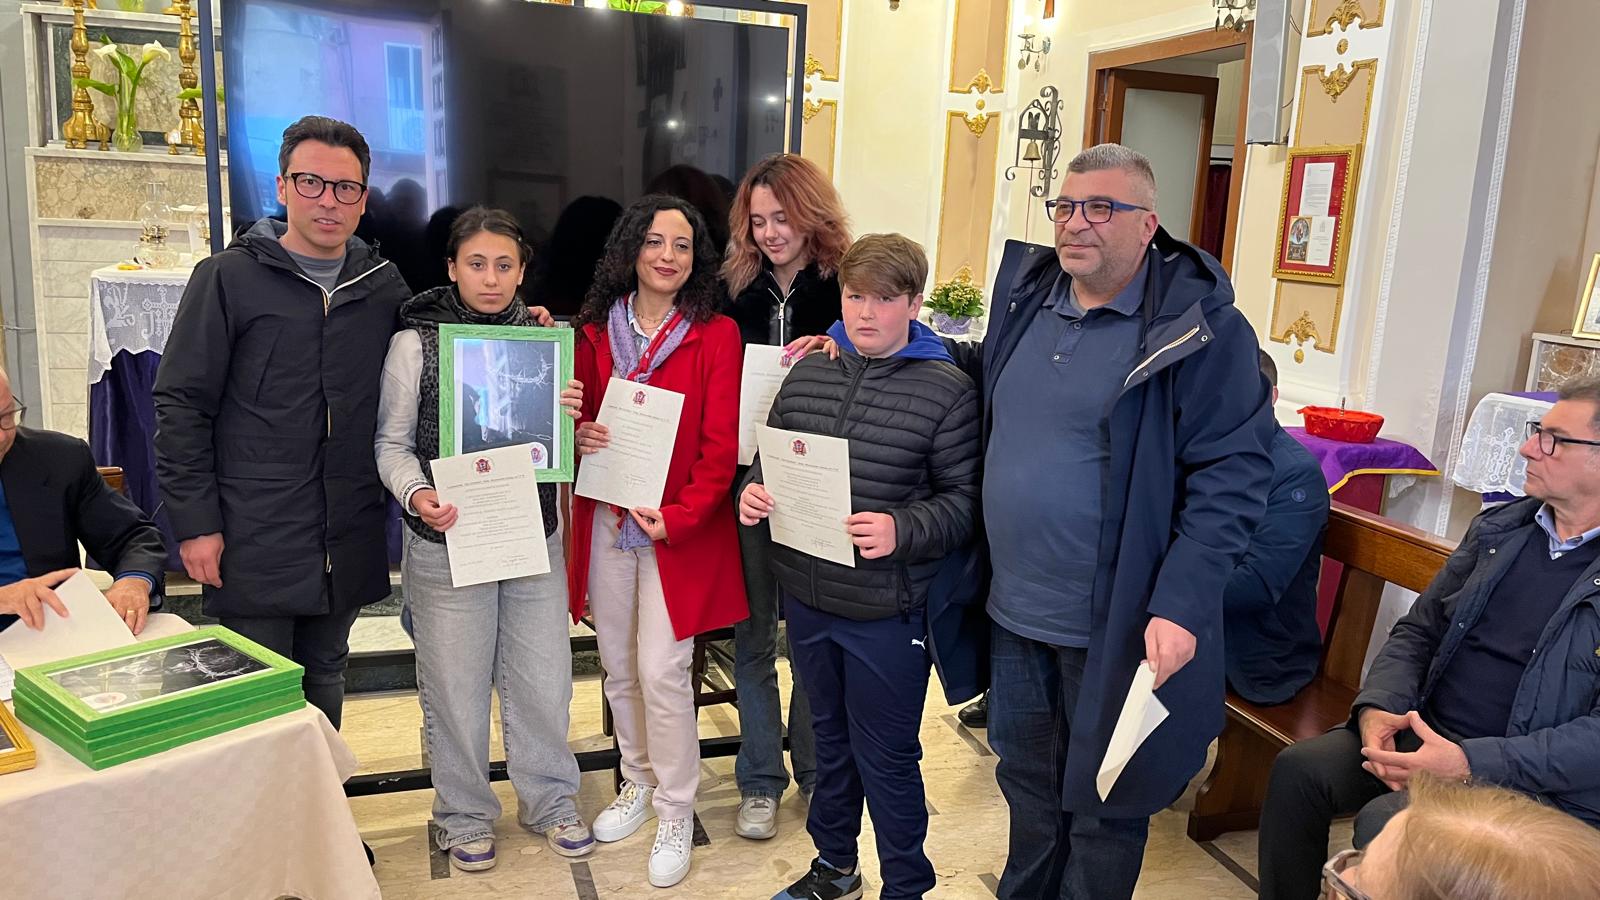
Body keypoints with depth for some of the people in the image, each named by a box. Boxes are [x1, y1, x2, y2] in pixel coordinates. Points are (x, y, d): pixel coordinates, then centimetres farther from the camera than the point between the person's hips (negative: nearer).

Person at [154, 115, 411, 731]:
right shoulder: (229, 277, -4)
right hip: (254, 542, -3)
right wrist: (195, 523, -9)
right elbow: (181, 405, -4)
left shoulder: (384, 285, 6)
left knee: (325, 677, 18)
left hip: (348, 542, 4)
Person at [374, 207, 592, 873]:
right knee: (455, 688, 8)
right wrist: (417, 494, -20)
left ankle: (550, 801, 32)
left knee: (543, 680, 10)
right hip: (447, 542, -2)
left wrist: (570, 415, -10)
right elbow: (392, 443, -1)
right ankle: (465, 816, 30)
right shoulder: (415, 342, -4)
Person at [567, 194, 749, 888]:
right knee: (619, 668, 13)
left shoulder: (716, 335, -5)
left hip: (681, 530, -4)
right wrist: (578, 435, -10)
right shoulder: (596, 331, 6)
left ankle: (676, 813, 14)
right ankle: (638, 784, 35)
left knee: (661, 672, -5)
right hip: (606, 520, 4)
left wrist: (681, 516, -19)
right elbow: (576, 417, 14)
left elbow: (721, 444, -9)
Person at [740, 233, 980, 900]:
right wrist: (752, 491, -9)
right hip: (806, 598, 5)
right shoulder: (808, 372, 3)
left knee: (887, 761, 10)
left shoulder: (947, 390, -11)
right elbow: (769, 458, 12)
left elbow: (964, 501, -12)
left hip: (885, 611, -5)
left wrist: (902, 531, -28)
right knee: (830, 738, 24)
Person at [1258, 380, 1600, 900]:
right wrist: (1377, 709, -7)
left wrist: (1470, 762, -25)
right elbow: (1418, 631, 12)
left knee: (1384, 823, -28)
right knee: (1298, 770, -15)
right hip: (1425, 735, 6)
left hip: (1537, 781, -5)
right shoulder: (1500, 528, 9)